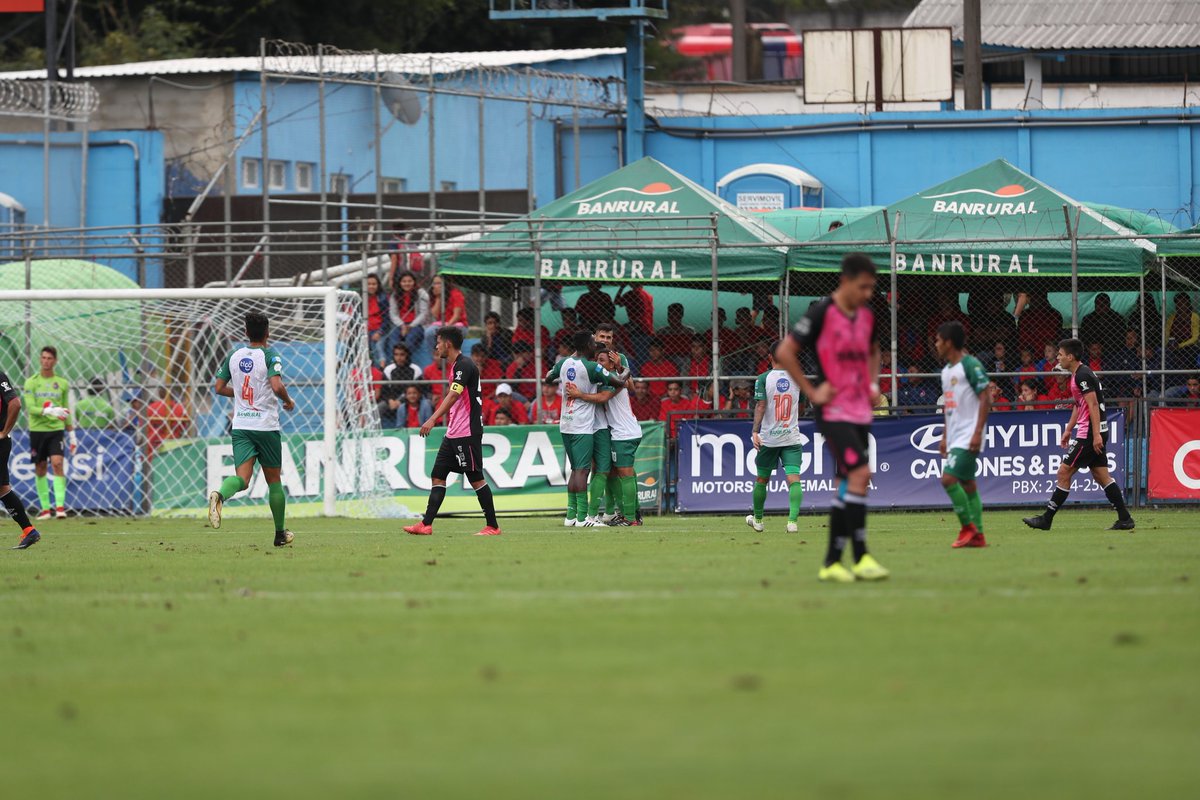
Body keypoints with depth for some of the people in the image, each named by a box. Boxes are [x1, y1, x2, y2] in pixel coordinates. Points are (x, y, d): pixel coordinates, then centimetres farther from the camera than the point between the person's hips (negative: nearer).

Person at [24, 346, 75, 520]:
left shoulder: (62, 383, 7)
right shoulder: (31, 382, 1)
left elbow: (66, 411, 13)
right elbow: (30, 407, -10)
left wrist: (71, 434, 12)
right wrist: (48, 411, -27)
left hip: (56, 429, 0)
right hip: (37, 429, 0)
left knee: (57, 463, -15)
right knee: (40, 468, 5)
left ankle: (60, 506, -18)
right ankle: (45, 507, 14)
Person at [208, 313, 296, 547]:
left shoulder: (234, 356, 8)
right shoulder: (270, 356, -8)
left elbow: (219, 388, 12)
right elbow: (277, 386, -22)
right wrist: (288, 401, -1)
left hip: (240, 426, 3)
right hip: (266, 426, -3)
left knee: (242, 478, -7)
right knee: (273, 480, 12)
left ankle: (220, 495, -42)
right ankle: (280, 533, 22)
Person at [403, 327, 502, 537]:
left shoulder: (464, 365, -16)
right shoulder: (455, 366, 15)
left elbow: (453, 396, -27)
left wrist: (433, 420, -35)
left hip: (467, 432, -10)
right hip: (454, 432, 10)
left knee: (476, 478, -4)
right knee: (438, 476, 5)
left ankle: (492, 526, 3)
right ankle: (426, 525, 4)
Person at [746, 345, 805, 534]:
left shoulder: (764, 379, -5)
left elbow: (760, 406, -14)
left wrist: (755, 431, -16)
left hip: (768, 438, -1)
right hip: (792, 438, 1)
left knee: (762, 479, 16)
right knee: (794, 479, -8)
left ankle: (757, 519, 31)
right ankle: (793, 520, -25)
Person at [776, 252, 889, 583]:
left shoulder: (866, 315, 10)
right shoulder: (822, 313, -12)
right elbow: (785, 352, -12)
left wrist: (873, 385, 14)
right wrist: (811, 392, -12)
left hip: (861, 412, 8)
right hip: (833, 412, -8)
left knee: (847, 486, 8)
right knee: (859, 473, -20)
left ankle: (832, 561, 15)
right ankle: (862, 558, -20)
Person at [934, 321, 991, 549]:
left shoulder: (971, 365, -12)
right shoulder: (946, 371, 16)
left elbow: (986, 399, -15)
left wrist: (978, 432, -20)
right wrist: (944, 437, 21)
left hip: (969, 435, -9)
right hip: (954, 436, 9)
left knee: (948, 478, -17)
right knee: (967, 483, 8)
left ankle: (968, 527, -7)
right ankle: (977, 536, 10)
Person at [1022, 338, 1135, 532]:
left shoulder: (1083, 376, -15)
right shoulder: (1078, 374, 17)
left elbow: (1093, 405, -21)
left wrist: (1096, 435, -25)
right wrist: (1068, 429, 27)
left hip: (1090, 434, -10)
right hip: (1093, 433, 10)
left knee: (1064, 472, -6)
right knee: (1101, 475, 9)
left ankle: (1046, 519, -3)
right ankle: (1124, 519, 6)